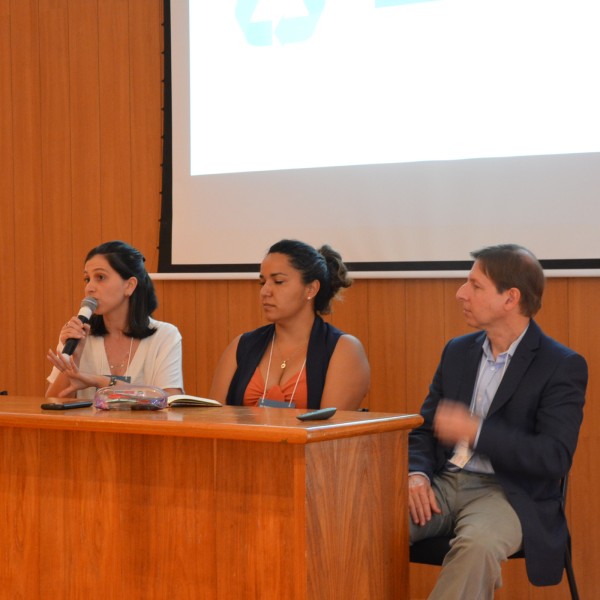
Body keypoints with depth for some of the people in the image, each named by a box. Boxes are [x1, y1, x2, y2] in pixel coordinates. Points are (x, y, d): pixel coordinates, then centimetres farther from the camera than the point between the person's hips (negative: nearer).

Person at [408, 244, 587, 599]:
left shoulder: (563, 367, -5)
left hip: (508, 493, -5)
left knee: (476, 544, -39)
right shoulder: (458, 351, 14)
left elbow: (556, 458, -15)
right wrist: (417, 474, -4)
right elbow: (425, 428, 18)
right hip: (443, 485, 5)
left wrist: (475, 431, -20)